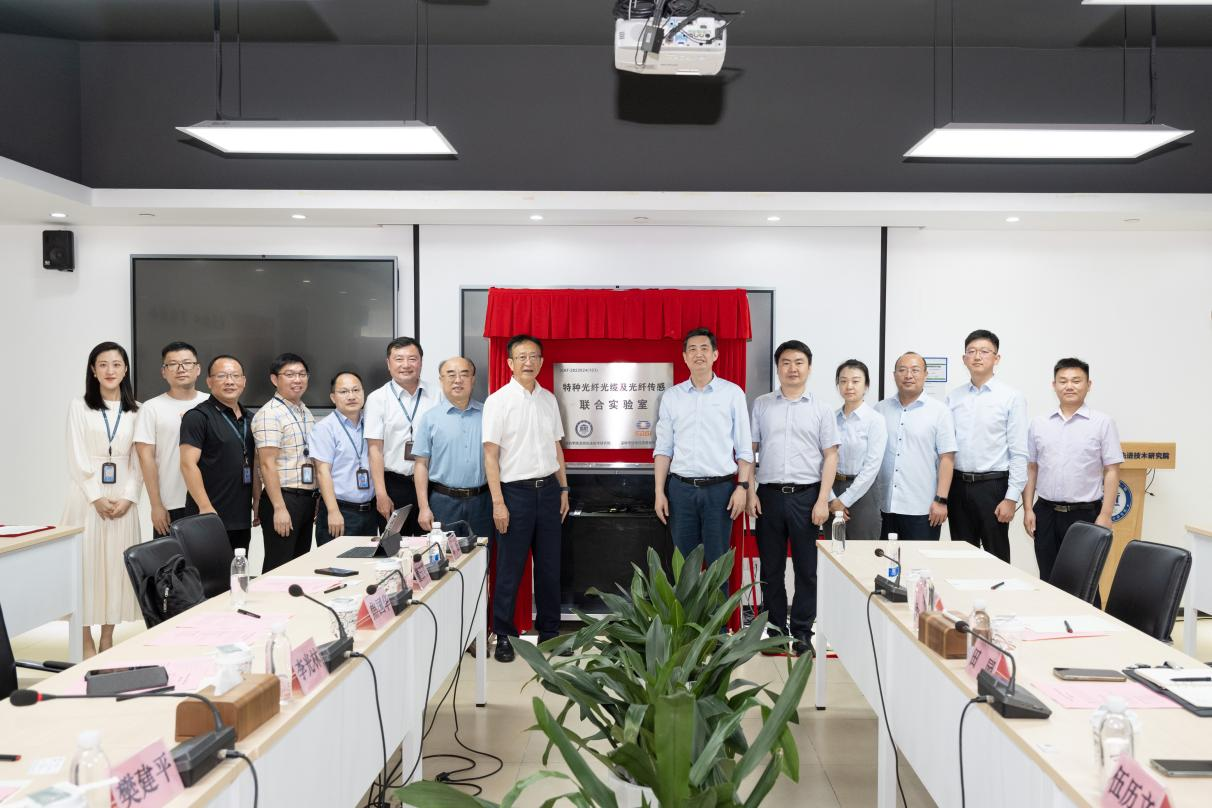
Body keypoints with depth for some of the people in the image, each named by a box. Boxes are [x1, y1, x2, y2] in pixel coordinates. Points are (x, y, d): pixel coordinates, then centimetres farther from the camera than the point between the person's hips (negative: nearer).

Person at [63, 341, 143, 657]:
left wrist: (128, 498, -7)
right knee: (85, 563, -2)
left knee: (116, 565, 3)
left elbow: (139, 460, 5)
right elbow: (76, 459, -4)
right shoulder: (79, 406, 2)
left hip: (123, 498, 2)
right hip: (87, 496, -2)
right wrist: (97, 498, -11)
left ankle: (107, 638, 14)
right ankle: (86, 642, 6)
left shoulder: (136, 410, 7)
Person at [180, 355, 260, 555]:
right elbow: (188, 464, -14)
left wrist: (257, 501, 14)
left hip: (242, 518, 7)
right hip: (210, 516, -7)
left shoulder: (249, 419, 14)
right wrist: (206, 507, -18)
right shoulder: (198, 417, -7)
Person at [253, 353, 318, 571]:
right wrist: (279, 508, -20)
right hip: (284, 498, -8)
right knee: (279, 568, -3)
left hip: (307, 499, 8)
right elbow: (268, 465, -16)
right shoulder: (270, 415, -11)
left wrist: (316, 499, 16)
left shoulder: (307, 413, 14)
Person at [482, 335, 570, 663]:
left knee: (549, 565, 11)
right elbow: (491, 455, -9)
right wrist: (498, 502, -13)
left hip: (548, 489, 5)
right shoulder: (498, 401, -7)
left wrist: (564, 490, 13)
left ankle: (549, 630, 24)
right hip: (516, 491, -5)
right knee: (510, 569, 3)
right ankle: (503, 635, 16)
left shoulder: (549, 399, 9)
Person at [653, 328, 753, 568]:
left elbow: (744, 448, 2)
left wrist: (743, 487, -6)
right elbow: (663, 449, 8)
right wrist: (659, 493, 2)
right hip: (681, 488, 2)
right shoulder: (671, 396, 7)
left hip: (720, 488, -2)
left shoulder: (733, 393, 2)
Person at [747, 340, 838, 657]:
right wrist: (751, 492, -1)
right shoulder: (761, 405, 8)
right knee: (771, 568, 8)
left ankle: (802, 633, 15)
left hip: (806, 496, -1)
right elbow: (750, 451, 8)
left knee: (806, 569, 4)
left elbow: (830, 456, 2)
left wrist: (823, 500, -6)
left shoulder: (821, 410, 5)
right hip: (769, 494, 1)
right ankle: (775, 628, 20)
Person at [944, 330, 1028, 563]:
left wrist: (1012, 498, -11)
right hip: (958, 485, 4)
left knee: (996, 557, 5)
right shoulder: (953, 397, 7)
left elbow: (1019, 453, -7)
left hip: (992, 486, -3)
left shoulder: (1011, 397, -4)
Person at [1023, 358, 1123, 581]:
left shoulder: (1102, 423, -2)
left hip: (1085, 514, -3)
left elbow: (1111, 472, -4)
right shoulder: (1039, 424, 7)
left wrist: (1105, 515, -10)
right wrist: (1028, 509, 4)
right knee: (1048, 579, 9)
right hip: (1045, 512, 3)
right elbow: (1031, 469, 10)